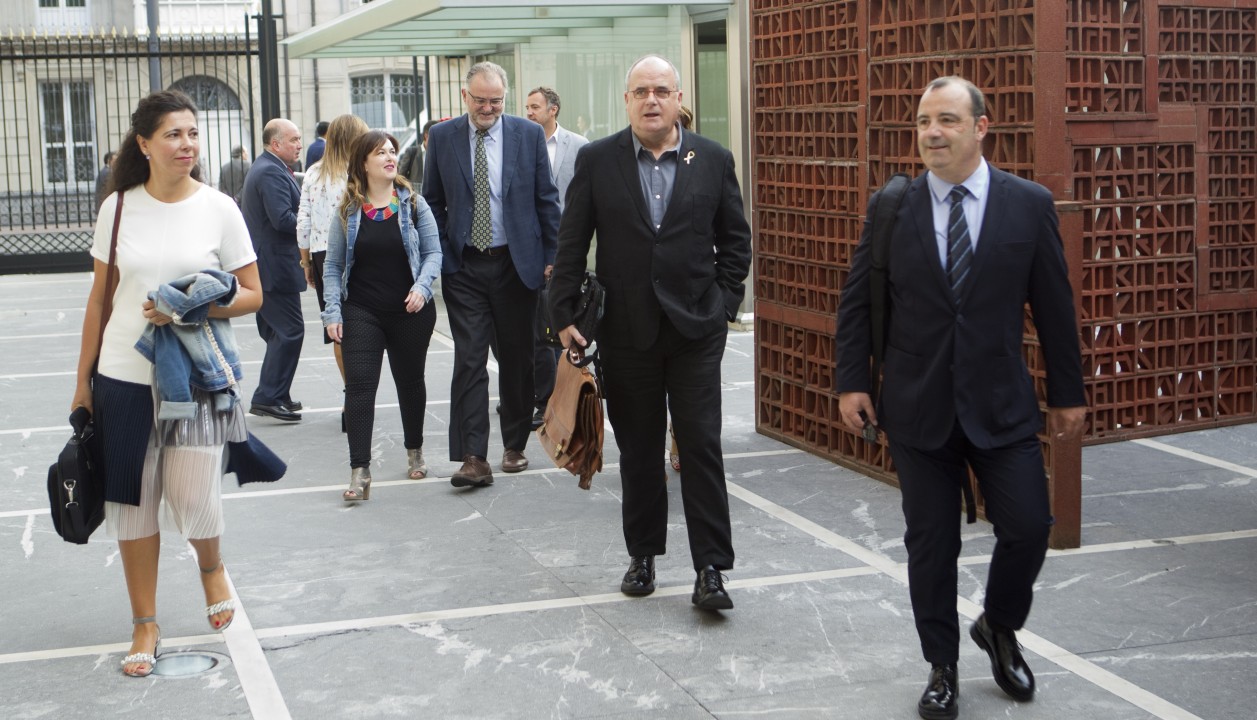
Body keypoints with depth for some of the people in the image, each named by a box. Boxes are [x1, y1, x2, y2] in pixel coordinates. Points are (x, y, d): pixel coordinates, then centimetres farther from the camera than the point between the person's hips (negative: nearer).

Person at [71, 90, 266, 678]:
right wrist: (83, 380, 9)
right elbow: (100, 298, 8)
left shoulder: (219, 209, -2)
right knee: (134, 501, 8)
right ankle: (145, 625, 23)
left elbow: (252, 296, 0)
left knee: (194, 501, -5)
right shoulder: (119, 208, 2)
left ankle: (211, 565, 31)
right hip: (124, 379, 2)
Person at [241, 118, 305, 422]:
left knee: (277, 332, 16)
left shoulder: (261, 168, 17)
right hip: (276, 267, -11)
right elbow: (282, 218, -26)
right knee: (290, 331, -9)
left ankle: (275, 396, 22)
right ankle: (268, 398, -8)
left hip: (264, 266, 11)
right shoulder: (272, 172, -17)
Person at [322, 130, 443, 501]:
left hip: (411, 311, 1)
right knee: (359, 385, -10)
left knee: (410, 381, 14)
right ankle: (360, 471, -10)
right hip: (361, 313, -1)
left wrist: (422, 286, -16)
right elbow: (333, 266, 4)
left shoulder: (413, 204, 1)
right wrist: (333, 311, -5)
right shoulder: (348, 211, 1)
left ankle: (414, 452, 36)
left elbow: (433, 252, 1)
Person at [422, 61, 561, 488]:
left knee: (517, 359, 9)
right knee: (469, 360, -7)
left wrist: (552, 256, 1)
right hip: (463, 266, 0)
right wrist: (436, 257, 2)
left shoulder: (529, 134, 1)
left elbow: (546, 199, 4)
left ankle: (514, 446, 23)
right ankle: (473, 459, -9)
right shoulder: (442, 137, 3)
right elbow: (433, 201, 9)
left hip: (516, 262, 0)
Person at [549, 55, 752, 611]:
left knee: (702, 446, -2)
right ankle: (643, 555, 24)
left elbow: (735, 240, 9)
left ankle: (710, 568, 3)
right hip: (626, 331, 1)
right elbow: (571, 245, 3)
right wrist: (565, 315, -2)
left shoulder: (713, 160, 3)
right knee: (638, 450, 10)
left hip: (695, 329, 0)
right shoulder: (596, 161, 1)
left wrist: (723, 304, 1)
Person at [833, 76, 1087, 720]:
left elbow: (1053, 305, 3)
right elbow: (857, 300, 4)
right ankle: (942, 667, 23)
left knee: (1028, 528, -3)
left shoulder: (1029, 204, -2)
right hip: (917, 407, 0)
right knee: (930, 544, 6)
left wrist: (1067, 394, 5)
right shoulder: (892, 206, -1)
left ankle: (999, 628, 27)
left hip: (1001, 403, 0)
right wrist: (851, 381, -2)